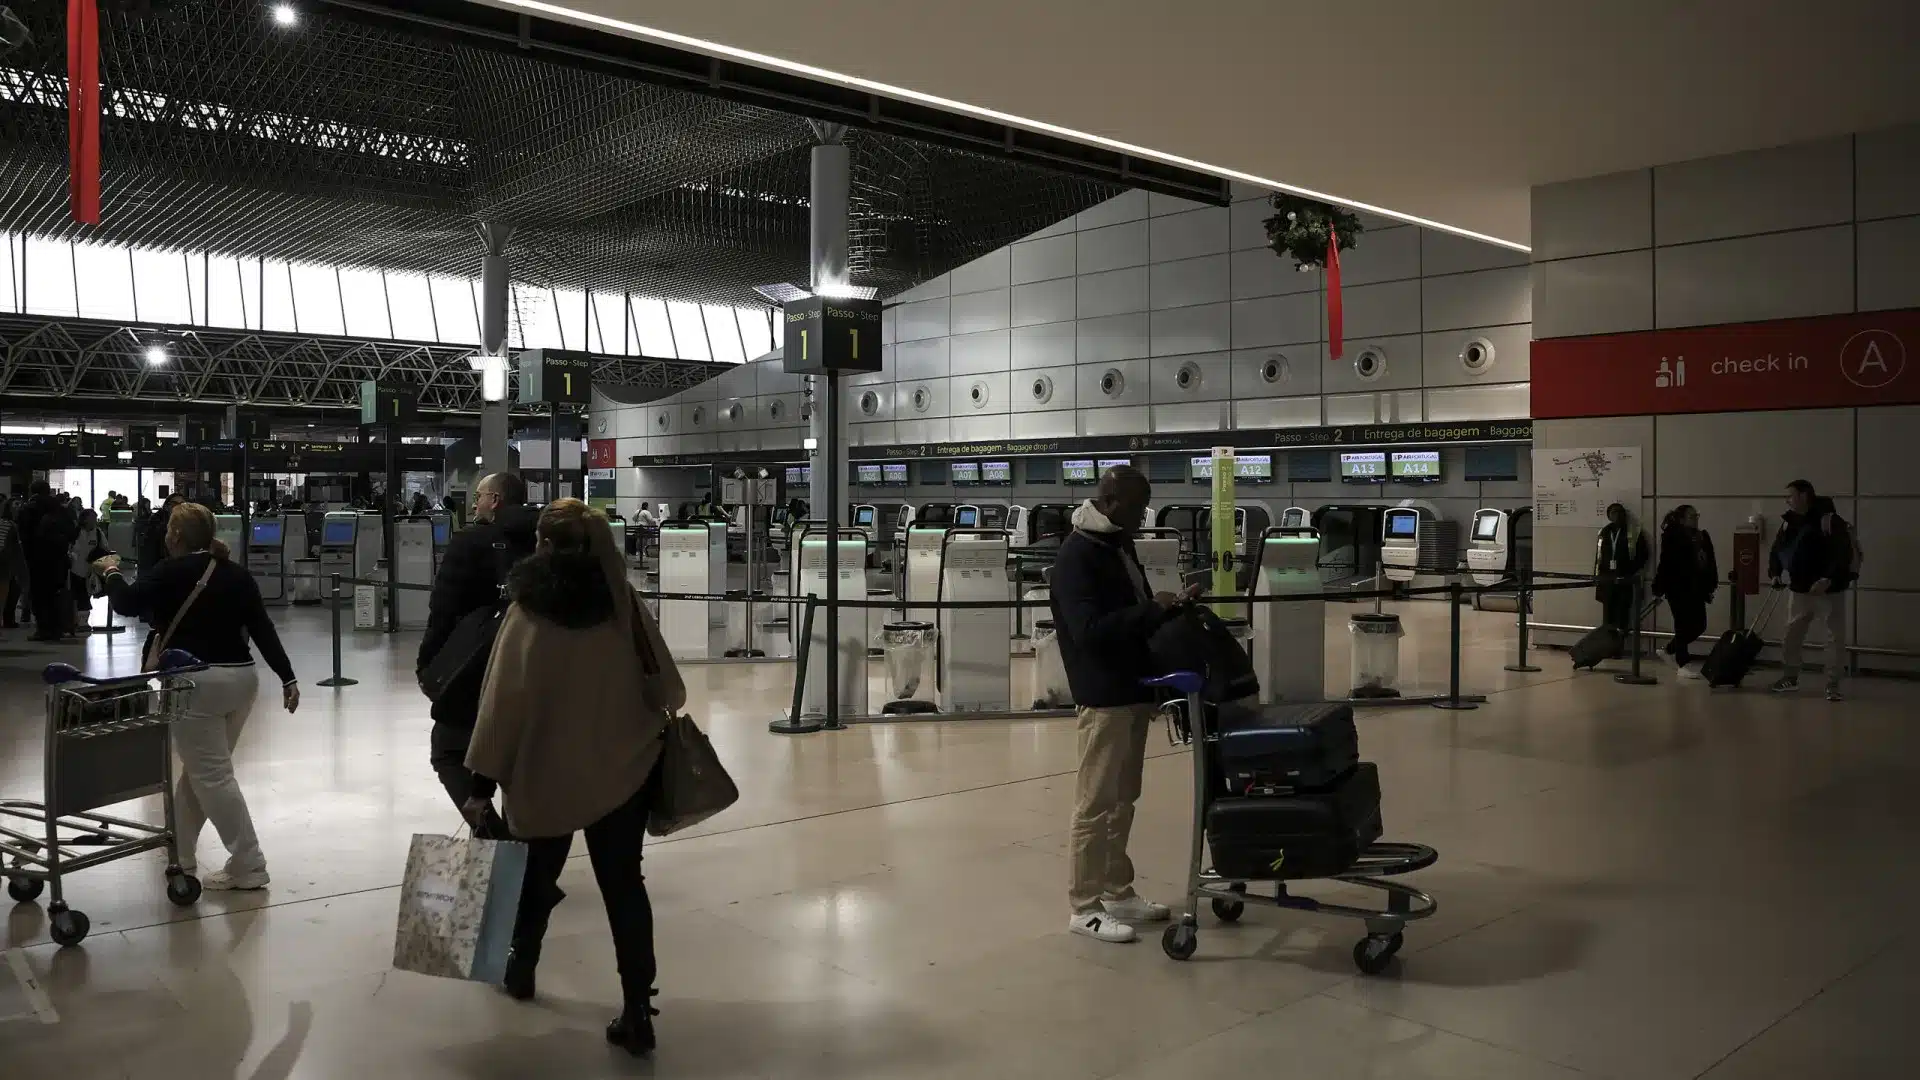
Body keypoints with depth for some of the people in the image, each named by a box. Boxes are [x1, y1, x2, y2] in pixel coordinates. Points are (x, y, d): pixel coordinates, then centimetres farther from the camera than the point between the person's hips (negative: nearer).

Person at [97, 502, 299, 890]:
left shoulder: (172, 572, -8)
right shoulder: (236, 573, 9)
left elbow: (126, 604, 0)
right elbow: (263, 628, 5)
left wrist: (111, 572, 20)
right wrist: (287, 678, 4)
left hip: (199, 682, -7)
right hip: (241, 678, 7)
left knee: (212, 775, -4)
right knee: (200, 768, 19)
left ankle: (248, 866, -7)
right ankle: (179, 850, 29)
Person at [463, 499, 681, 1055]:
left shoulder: (527, 611, -12)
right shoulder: (621, 600, -6)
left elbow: (504, 700, -13)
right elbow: (663, 678, 1)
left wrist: (483, 783, -8)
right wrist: (656, 717, 24)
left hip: (550, 770, -1)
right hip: (625, 765, 1)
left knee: (540, 871, 23)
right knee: (623, 882, 5)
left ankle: (521, 967, 43)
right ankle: (636, 1010, 1)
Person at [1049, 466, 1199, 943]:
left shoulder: (1120, 546, 13)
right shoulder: (1077, 555, -15)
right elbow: (1089, 630, -24)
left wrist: (1171, 605, 5)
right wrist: (1153, 611, -24)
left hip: (1134, 692, 9)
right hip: (1105, 697, -9)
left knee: (1123, 800, 16)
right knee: (1096, 804, -2)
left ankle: (1117, 891, 26)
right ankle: (1085, 906, 6)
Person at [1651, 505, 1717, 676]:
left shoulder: (1702, 537, 10)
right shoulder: (1673, 537, -9)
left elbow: (1710, 564, 13)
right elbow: (1665, 564, -13)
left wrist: (1710, 588, 11)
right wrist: (1659, 590, -15)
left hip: (1696, 590, 7)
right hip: (1678, 590, -7)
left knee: (1699, 625, 9)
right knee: (1683, 626, -2)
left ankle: (1669, 650, 28)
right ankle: (1682, 665, 8)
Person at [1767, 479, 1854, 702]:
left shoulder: (1830, 520, -17)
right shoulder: (1789, 522, 5)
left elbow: (1844, 553, -23)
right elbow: (1777, 550, 14)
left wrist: (1828, 579, -31)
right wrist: (1775, 573, -2)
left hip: (1829, 591, -6)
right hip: (1800, 590, 6)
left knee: (1836, 637, 0)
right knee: (1791, 635, 11)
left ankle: (1833, 685, 8)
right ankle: (1790, 678, 24)